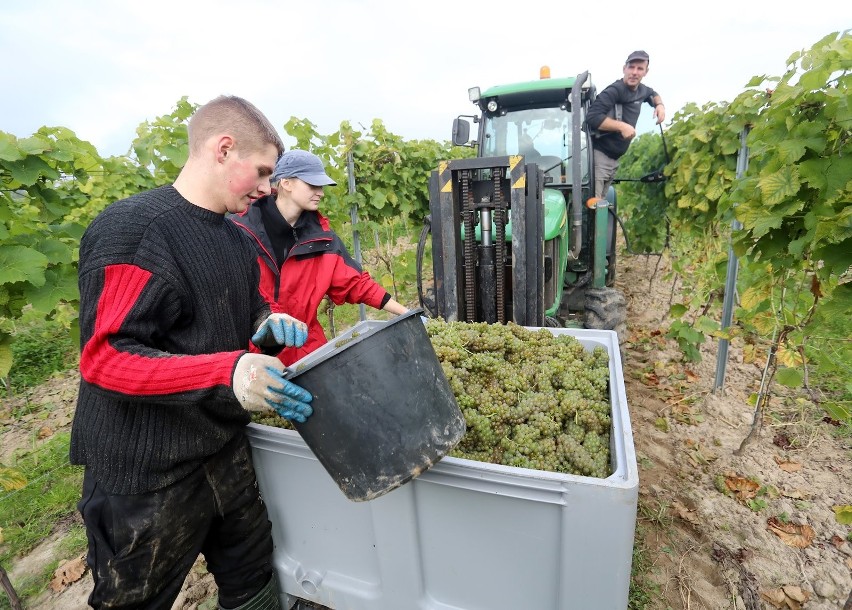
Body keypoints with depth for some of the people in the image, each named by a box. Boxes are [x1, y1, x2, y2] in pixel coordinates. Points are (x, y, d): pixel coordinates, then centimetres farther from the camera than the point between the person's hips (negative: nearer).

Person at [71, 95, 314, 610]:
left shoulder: (235, 238, 7)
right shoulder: (133, 229, -18)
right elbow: (104, 357, -22)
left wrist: (270, 325, -9)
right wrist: (227, 374, -35)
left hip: (226, 450, 7)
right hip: (147, 471, -6)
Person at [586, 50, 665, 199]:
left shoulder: (640, 90, 14)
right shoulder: (615, 90, -13)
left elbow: (652, 94, 38)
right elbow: (592, 116, -25)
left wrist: (660, 105, 15)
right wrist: (622, 126, -26)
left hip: (614, 158, 9)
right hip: (599, 156, -9)